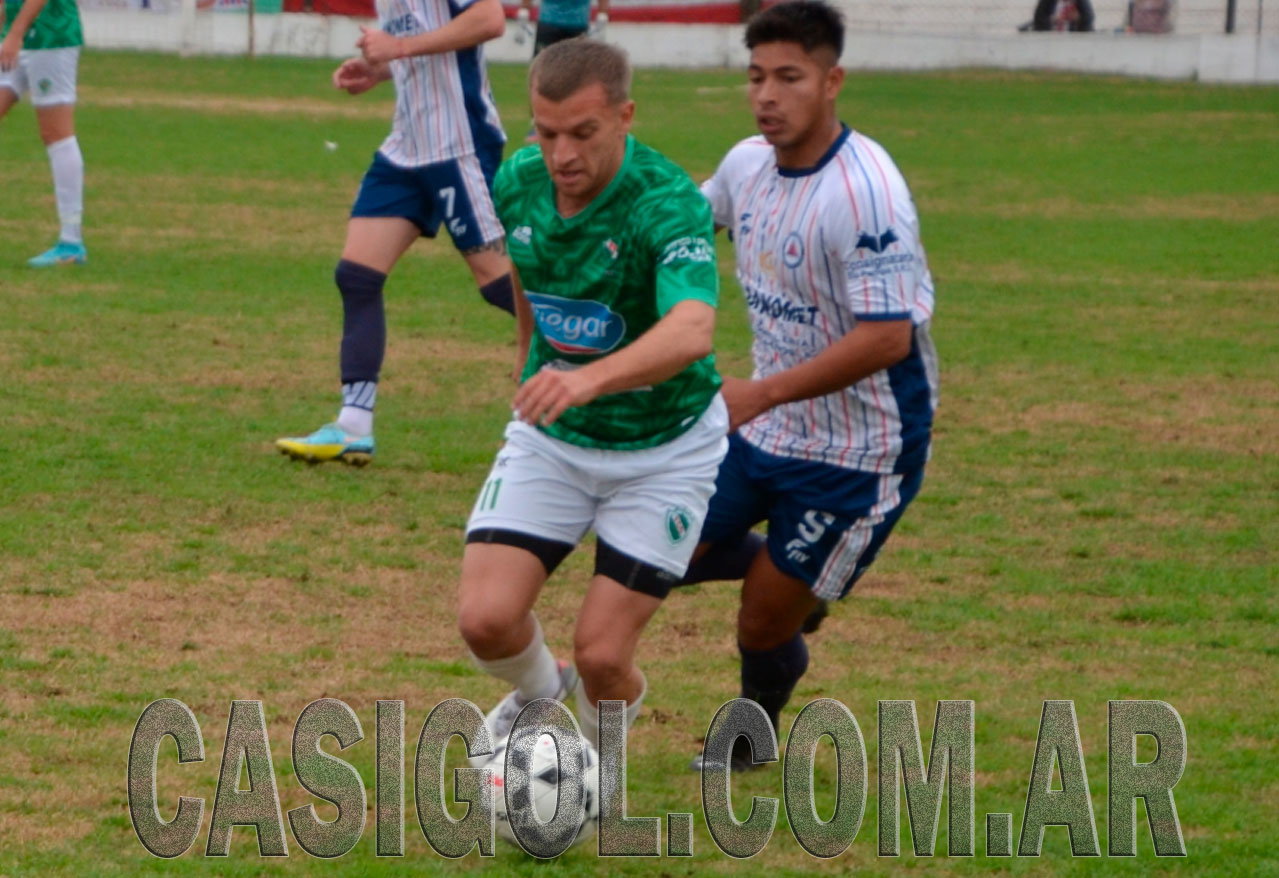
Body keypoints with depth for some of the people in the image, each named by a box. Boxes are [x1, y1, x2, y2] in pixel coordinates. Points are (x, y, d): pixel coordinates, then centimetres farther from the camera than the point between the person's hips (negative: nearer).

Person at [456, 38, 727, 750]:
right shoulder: (517, 183, -10)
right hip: (550, 441, 4)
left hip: (665, 448, -4)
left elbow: (692, 330, -47)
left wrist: (589, 378, -63)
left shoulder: (671, 203, -28)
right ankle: (538, 691, 24)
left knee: (602, 656, -9)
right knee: (486, 618, -12)